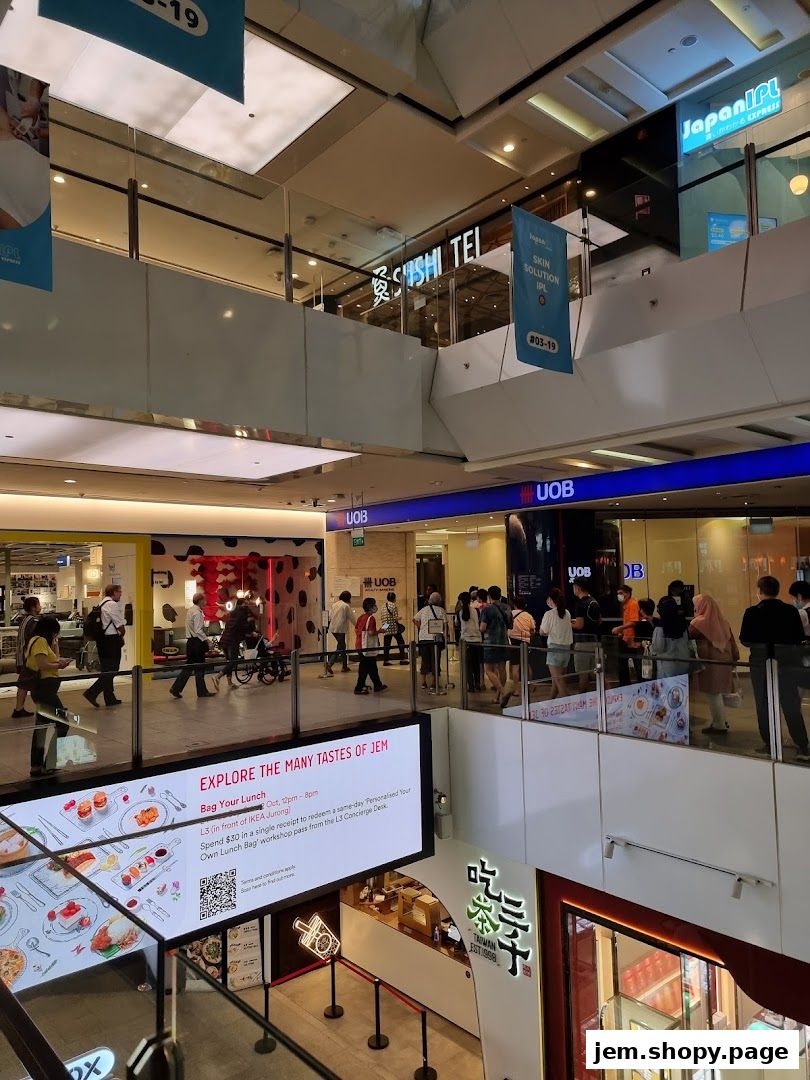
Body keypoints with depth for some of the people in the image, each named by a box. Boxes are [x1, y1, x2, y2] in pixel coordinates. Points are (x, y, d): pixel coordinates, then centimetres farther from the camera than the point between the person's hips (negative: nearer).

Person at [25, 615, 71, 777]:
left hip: (42, 689, 11)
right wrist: (59, 665, -8)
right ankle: (48, 764, -3)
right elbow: (43, 665, -23)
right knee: (62, 723, -7)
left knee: (41, 727, 16)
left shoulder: (41, 641, 17)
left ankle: (37, 766, 24)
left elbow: (53, 659, 17)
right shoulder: (40, 641, -13)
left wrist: (55, 645, 10)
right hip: (44, 688, -11)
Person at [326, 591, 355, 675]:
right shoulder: (346, 606, -9)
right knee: (340, 648, -4)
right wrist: (357, 625, 10)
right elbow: (352, 618, -4)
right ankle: (329, 664, -19)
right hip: (340, 629, -8)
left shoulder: (335, 604, 11)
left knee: (342, 646, 17)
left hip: (333, 628, 8)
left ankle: (345, 666, 22)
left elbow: (330, 616, 14)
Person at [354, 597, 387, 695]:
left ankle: (378, 685, 26)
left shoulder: (361, 617, 9)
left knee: (372, 667, 17)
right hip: (367, 647, -9)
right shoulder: (371, 618, -16)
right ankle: (359, 688, 2)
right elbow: (371, 632, -22)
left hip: (359, 645, 9)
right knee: (364, 668, -1)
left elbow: (356, 629, 12)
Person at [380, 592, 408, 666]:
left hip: (386, 629, 6)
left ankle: (385, 661, 4)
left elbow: (383, 618, 9)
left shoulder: (384, 606, 9)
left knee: (386, 645, 6)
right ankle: (402, 659, 6)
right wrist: (399, 624, 3)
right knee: (401, 643, 7)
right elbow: (395, 618, -14)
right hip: (394, 627, -6)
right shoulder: (393, 605, -10)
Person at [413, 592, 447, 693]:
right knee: (435, 661, 3)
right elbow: (445, 625, -8)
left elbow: (415, 619, 13)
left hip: (423, 638, 4)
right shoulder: (441, 610, -3)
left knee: (424, 661, 13)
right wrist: (445, 637, -1)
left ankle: (423, 683, 17)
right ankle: (433, 684, 3)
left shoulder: (423, 609, 9)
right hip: (435, 639, -4)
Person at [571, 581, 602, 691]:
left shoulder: (580, 603, -16)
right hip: (595, 640, 8)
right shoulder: (594, 602, 10)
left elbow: (579, 625, -21)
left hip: (583, 641, -8)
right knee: (594, 671, 14)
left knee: (583, 674, -2)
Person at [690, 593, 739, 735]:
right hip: (723, 659, 8)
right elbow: (732, 641, 10)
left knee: (712, 693, 2)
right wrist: (734, 658, 15)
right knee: (718, 691, 19)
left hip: (709, 660, -8)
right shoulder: (722, 620, 8)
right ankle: (721, 721, 28)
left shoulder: (700, 622, -13)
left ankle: (719, 725, 8)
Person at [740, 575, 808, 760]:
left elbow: (744, 639, -9)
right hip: (786, 663, 2)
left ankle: (769, 743, 16)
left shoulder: (752, 612, -12)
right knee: (791, 706, 8)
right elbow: (800, 638, -2)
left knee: (763, 704, 11)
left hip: (760, 663, -1)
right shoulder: (791, 611, -6)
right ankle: (803, 747, 4)